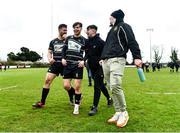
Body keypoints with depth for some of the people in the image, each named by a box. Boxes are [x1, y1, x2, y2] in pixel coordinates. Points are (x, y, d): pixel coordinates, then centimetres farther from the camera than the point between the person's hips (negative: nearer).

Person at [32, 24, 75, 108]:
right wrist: (49, 59, -6)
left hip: (64, 64, -2)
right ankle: (42, 102, 1)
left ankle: (72, 100, 26)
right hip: (55, 64, 2)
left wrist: (66, 39, -14)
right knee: (47, 80, -8)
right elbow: (49, 52, 14)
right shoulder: (53, 41, 12)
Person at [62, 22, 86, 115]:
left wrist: (83, 61, -12)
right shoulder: (68, 38, 12)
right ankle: (78, 95, 29)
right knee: (66, 86, -1)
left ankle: (76, 106, 10)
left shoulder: (84, 40, 2)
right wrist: (63, 58, 1)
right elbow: (64, 49, 17)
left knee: (77, 87, -7)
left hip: (78, 65, -3)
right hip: (67, 65, 4)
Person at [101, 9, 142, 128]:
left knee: (115, 86, -21)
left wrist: (137, 57, -19)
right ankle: (118, 113, 8)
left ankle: (124, 112, -7)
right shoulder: (112, 30, 29)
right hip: (106, 61, 9)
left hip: (117, 60, -8)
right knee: (112, 88, 3)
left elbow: (132, 42, -8)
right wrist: (103, 58, 28)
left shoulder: (123, 26, 4)